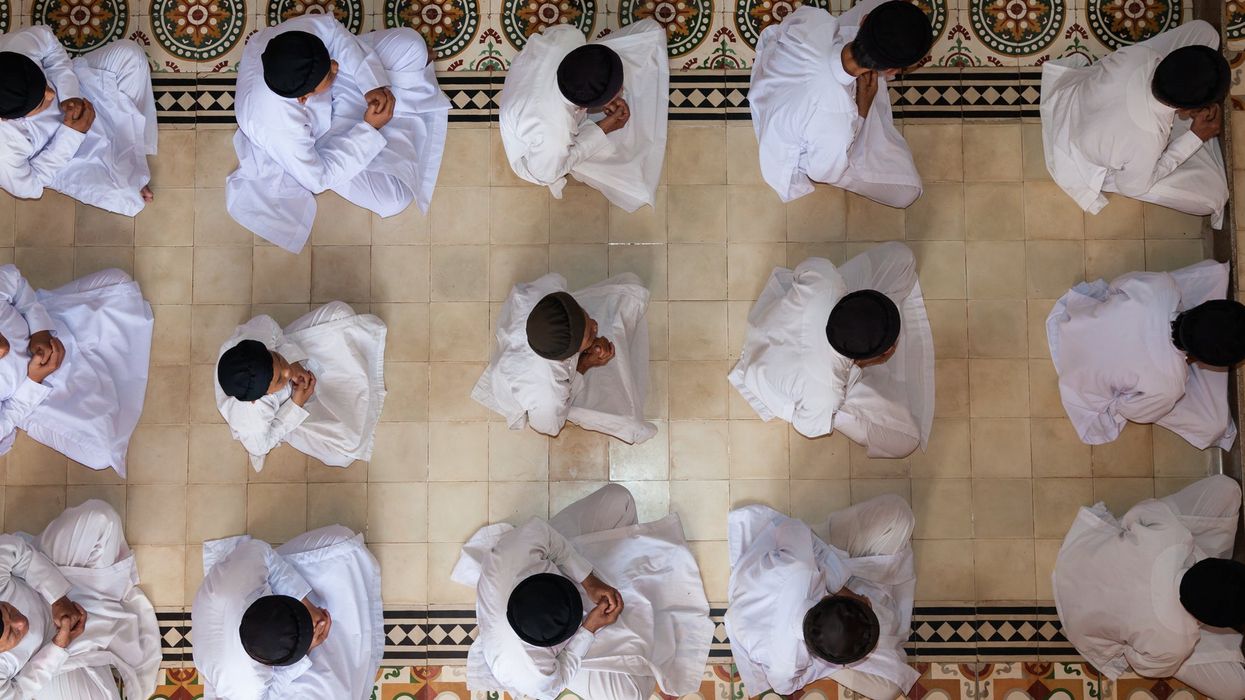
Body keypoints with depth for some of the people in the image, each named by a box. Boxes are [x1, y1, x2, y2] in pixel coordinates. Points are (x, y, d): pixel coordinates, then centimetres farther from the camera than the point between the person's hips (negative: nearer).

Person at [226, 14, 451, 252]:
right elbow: (318, 178, -26)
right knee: (394, 198, -14)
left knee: (411, 44, -13)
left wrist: (374, 84, -26)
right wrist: (369, 128, -26)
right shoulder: (280, 130, -42)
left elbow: (339, 36, -14)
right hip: (321, 140, -3)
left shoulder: (305, 29, -35)